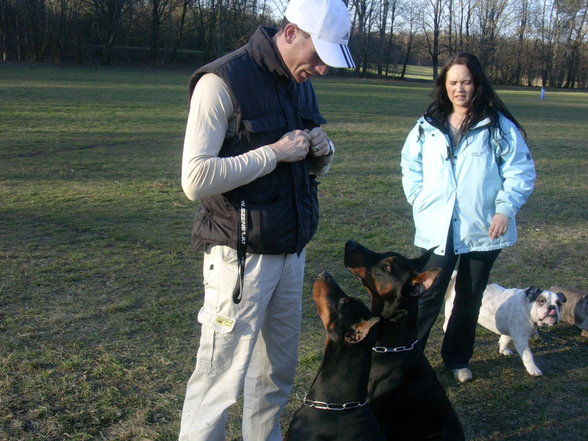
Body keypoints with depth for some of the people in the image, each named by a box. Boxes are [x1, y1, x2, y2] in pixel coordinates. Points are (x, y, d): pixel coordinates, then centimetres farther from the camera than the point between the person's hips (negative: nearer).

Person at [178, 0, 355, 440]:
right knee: (220, 380, 0)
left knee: (278, 370, 16)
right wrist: (274, 153, -19)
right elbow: (196, 178, -22)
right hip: (240, 256, -7)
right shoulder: (223, 80, -14)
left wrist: (323, 151, -2)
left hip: (292, 251, 8)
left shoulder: (301, 84, 10)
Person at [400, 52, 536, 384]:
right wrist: (420, 200, 2)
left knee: (470, 296, 13)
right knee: (429, 294, 0)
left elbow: (521, 171, -2)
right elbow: (410, 165, 15)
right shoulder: (428, 126, 5)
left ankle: (457, 358, 29)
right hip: (438, 229, 0)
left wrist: (505, 209, -12)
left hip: (483, 229, 0)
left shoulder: (499, 126, -3)